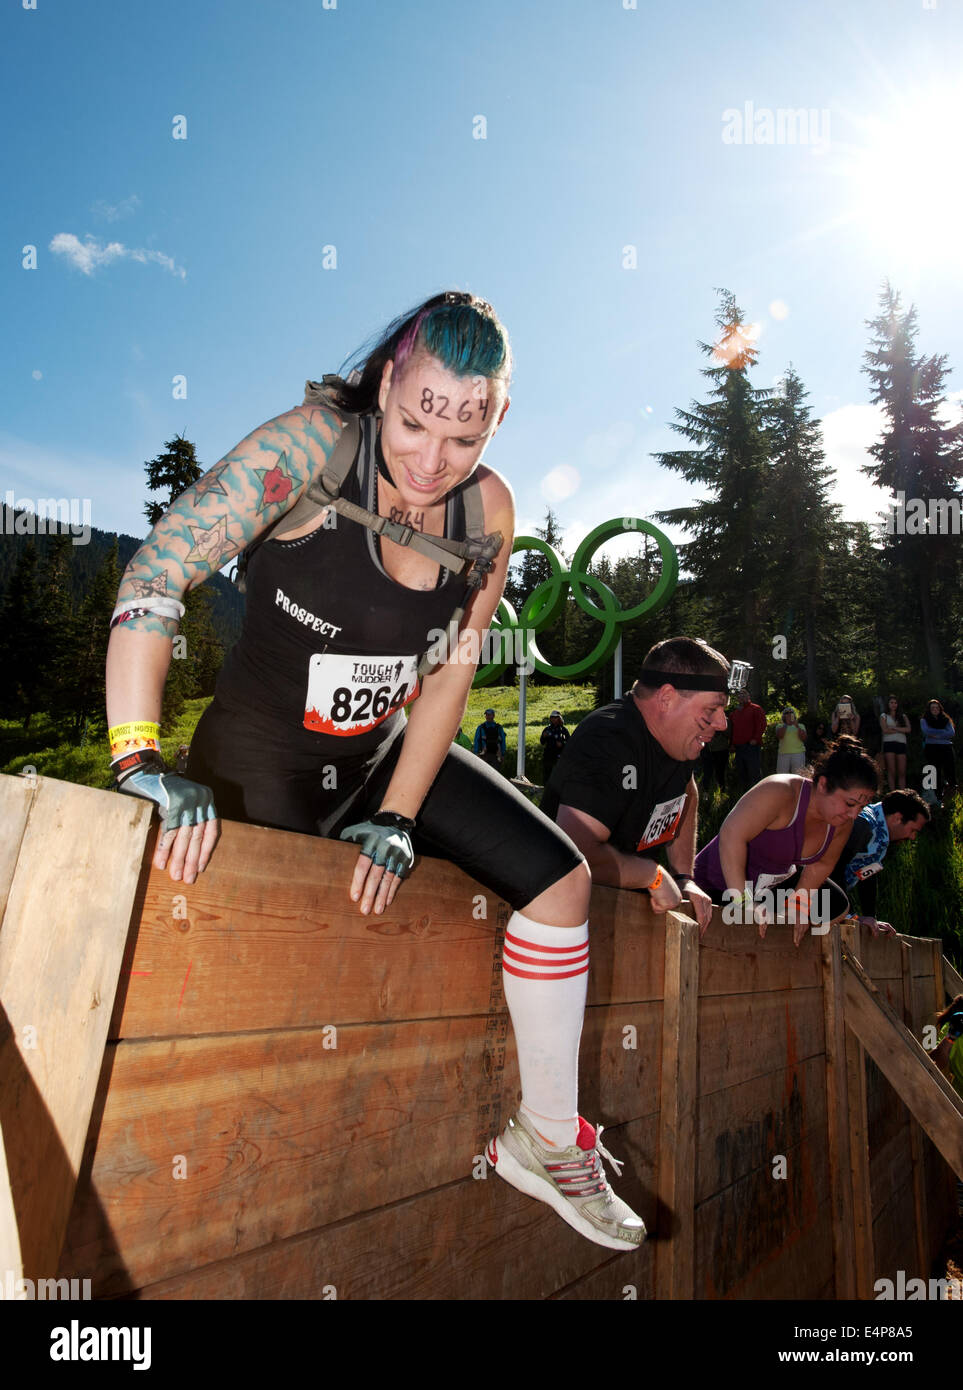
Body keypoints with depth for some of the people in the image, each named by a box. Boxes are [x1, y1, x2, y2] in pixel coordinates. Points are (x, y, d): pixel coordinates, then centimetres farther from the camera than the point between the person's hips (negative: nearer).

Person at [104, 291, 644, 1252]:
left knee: (559, 878, -2)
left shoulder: (488, 510, -7)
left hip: (384, 754, 5)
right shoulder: (314, 446, -22)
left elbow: (450, 673, -4)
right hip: (256, 763, -4)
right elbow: (154, 577, -27)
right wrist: (141, 762, -33)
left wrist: (395, 820, -10)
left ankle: (546, 1142, 13)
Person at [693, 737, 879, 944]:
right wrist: (743, 903, -39)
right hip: (723, 880, -7)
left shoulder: (841, 821, -11)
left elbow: (822, 864, 4)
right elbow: (731, 836, -40)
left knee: (837, 908, 5)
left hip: (781, 878, 8)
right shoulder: (779, 793, -34)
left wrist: (799, 904, -6)